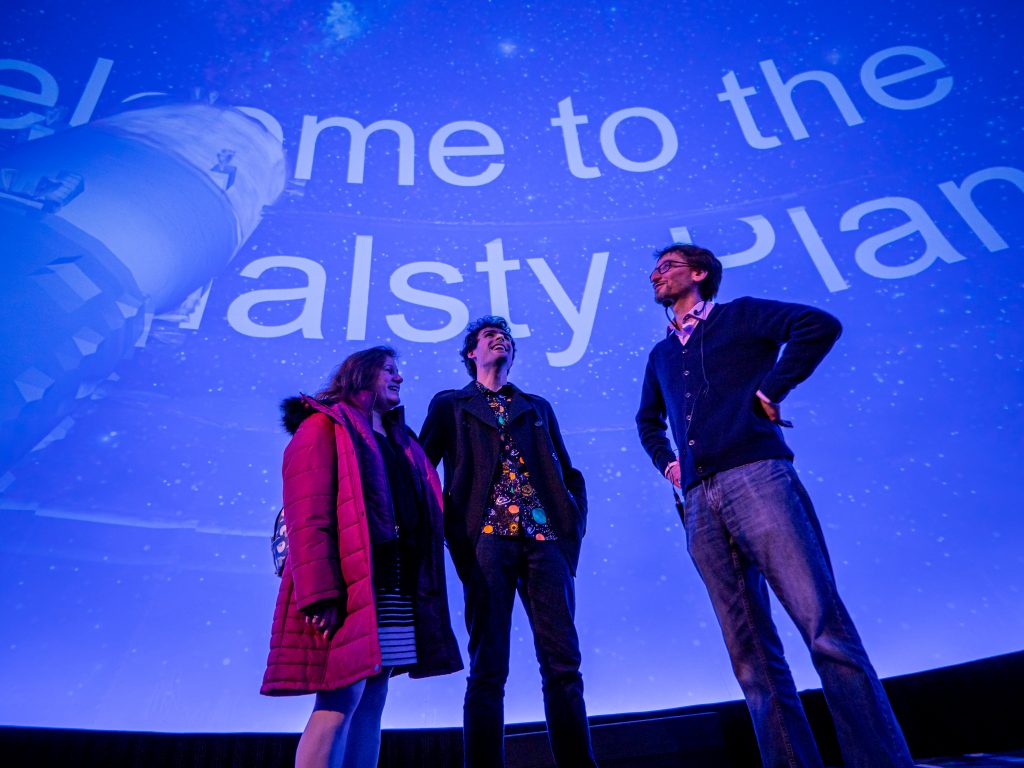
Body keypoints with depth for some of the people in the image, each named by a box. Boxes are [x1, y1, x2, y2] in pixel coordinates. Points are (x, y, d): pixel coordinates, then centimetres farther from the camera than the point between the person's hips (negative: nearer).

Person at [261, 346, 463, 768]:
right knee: (343, 697, -8)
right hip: (348, 590, -7)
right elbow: (307, 516, -12)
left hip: (394, 592, 7)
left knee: (372, 698, 7)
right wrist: (320, 594, -21)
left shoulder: (400, 444, 22)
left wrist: (419, 590, 10)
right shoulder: (324, 427, 0)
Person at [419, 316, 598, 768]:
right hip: (486, 539, -2)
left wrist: (574, 526, 6)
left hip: (546, 538, 2)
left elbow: (570, 473, 22)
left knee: (562, 663, -2)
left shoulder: (538, 407, 25)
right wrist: (455, 527, -5)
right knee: (488, 667, -4)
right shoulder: (449, 405, 17)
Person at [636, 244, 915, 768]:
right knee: (751, 652, 4)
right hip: (700, 503, 6)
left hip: (756, 478, -5)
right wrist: (665, 461, 22)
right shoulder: (661, 354, 26)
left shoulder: (740, 315, 11)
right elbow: (648, 420, 39)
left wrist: (770, 390, -7)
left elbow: (820, 324, -5)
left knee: (826, 629, -9)